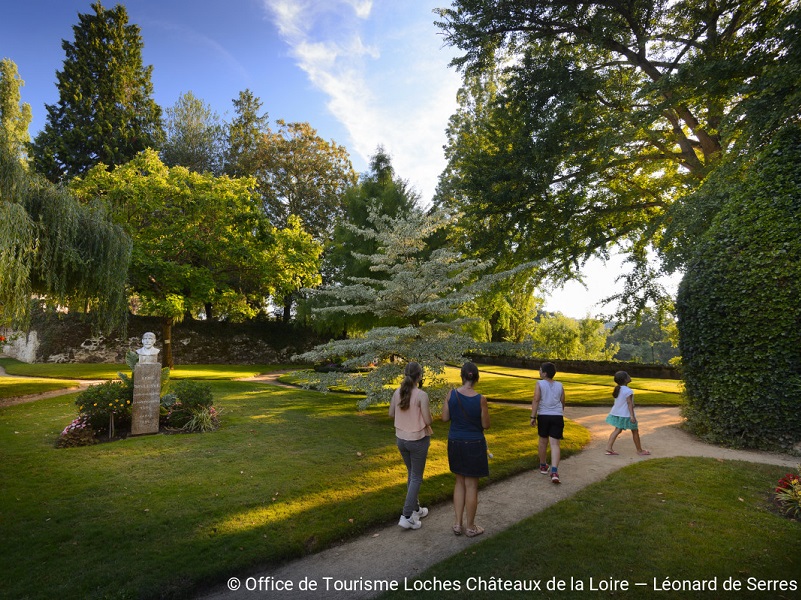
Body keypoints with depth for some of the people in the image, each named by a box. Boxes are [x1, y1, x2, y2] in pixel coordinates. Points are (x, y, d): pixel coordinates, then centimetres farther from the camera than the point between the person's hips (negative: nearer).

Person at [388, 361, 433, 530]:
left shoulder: (397, 392, -4)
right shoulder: (422, 395, -20)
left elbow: (391, 414, 6)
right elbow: (428, 421, -17)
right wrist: (427, 414, 3)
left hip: (401, 439, 6)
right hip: (418, 440, -6)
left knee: (411, 474, 22)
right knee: (416, 478, 8)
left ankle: (416, 509, 34)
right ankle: (407, 516, 7)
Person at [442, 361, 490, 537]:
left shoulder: (452, 394, -10)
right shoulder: (480, 399, -18)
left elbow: (445, 418, -1)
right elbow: (486, 425, -8)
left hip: (455, 443, 4)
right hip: (474, 445, -3)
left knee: (460, 482, 20)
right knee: (471, 485, 10)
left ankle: (458, 523, 24)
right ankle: (470, 527, 24)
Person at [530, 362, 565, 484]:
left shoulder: (539, 384, -4)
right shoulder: (560, 385, 7)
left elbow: (536, 400, -13)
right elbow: (562, 402, 14)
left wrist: (533, 416, -11)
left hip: (543, 416, -1)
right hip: (557, 416, 1)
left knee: (543, 441, 17)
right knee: (555, 444, -2)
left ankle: (543, 466, 32)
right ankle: (554, 472, -15)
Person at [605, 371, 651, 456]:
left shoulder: (618, 389, 5)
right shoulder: (628, 391, -19)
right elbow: (629, 403, -22)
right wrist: (632, 416, -22)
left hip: (617, 413, 8)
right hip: (626, 414, -8)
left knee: (617, 430, 12)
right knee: (635, 431, 9)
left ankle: (609, 447, 2)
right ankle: (639, 450, 21)